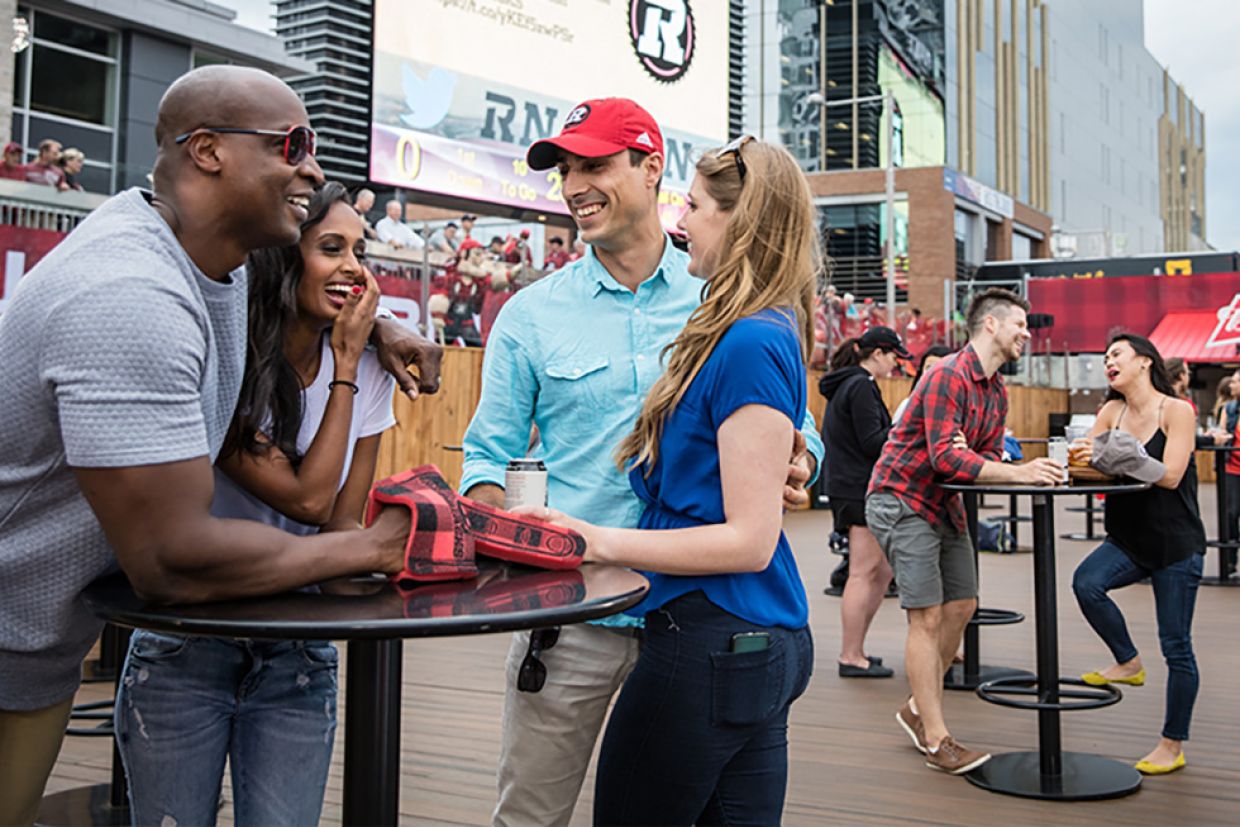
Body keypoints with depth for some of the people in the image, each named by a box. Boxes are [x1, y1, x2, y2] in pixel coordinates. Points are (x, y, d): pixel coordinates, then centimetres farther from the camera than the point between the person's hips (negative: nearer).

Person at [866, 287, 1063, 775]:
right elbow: (945, 456, -30)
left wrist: (1031, 472, -18)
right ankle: (936, 740, -2)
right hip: (901, 500, -9)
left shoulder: (997, 391, 9)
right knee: (929, 616, -8)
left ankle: (919, 709, 27)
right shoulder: (948, 376, -21)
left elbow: (988, 459, 4)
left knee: (962, 607, 11)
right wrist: (1018, 473, -34)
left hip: (943, 504, 10)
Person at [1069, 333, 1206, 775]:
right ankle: (1128, 662, 1)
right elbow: (1086, 462, -3)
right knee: (1086, 582, -24)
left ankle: (1173, 745, 17)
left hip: (1176, 543, -5)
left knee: (1176, 646, 2)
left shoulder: (1177, 410, -10)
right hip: (1128, 539, 5)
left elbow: (1170, 476, -20)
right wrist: (1082, 457, -26)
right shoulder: (1112, 411, 5)